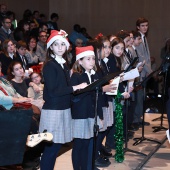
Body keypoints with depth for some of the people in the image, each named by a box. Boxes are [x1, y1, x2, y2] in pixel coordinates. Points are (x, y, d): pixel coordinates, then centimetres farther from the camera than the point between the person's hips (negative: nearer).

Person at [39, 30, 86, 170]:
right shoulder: (49, 65, -11)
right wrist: (75, 88, -16)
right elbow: (53, 90, -18)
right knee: (52, 146, -6)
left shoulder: (64, 64, 13)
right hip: (53, 110, -8)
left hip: (64, 109, 8)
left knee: (57, 144, 10)